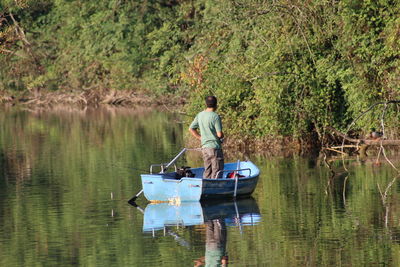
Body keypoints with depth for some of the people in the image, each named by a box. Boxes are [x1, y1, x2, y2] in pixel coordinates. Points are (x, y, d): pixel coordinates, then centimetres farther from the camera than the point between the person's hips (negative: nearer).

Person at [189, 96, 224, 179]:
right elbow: (219, 134, -17)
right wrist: (222, 136, 5)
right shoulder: (215, 116, -15)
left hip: (204, 147, 7)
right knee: (217, 171, -2)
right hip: (215, 147, -7)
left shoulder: (200, 115, 7)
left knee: (207, 171, 13)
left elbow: (191, 129, 13)